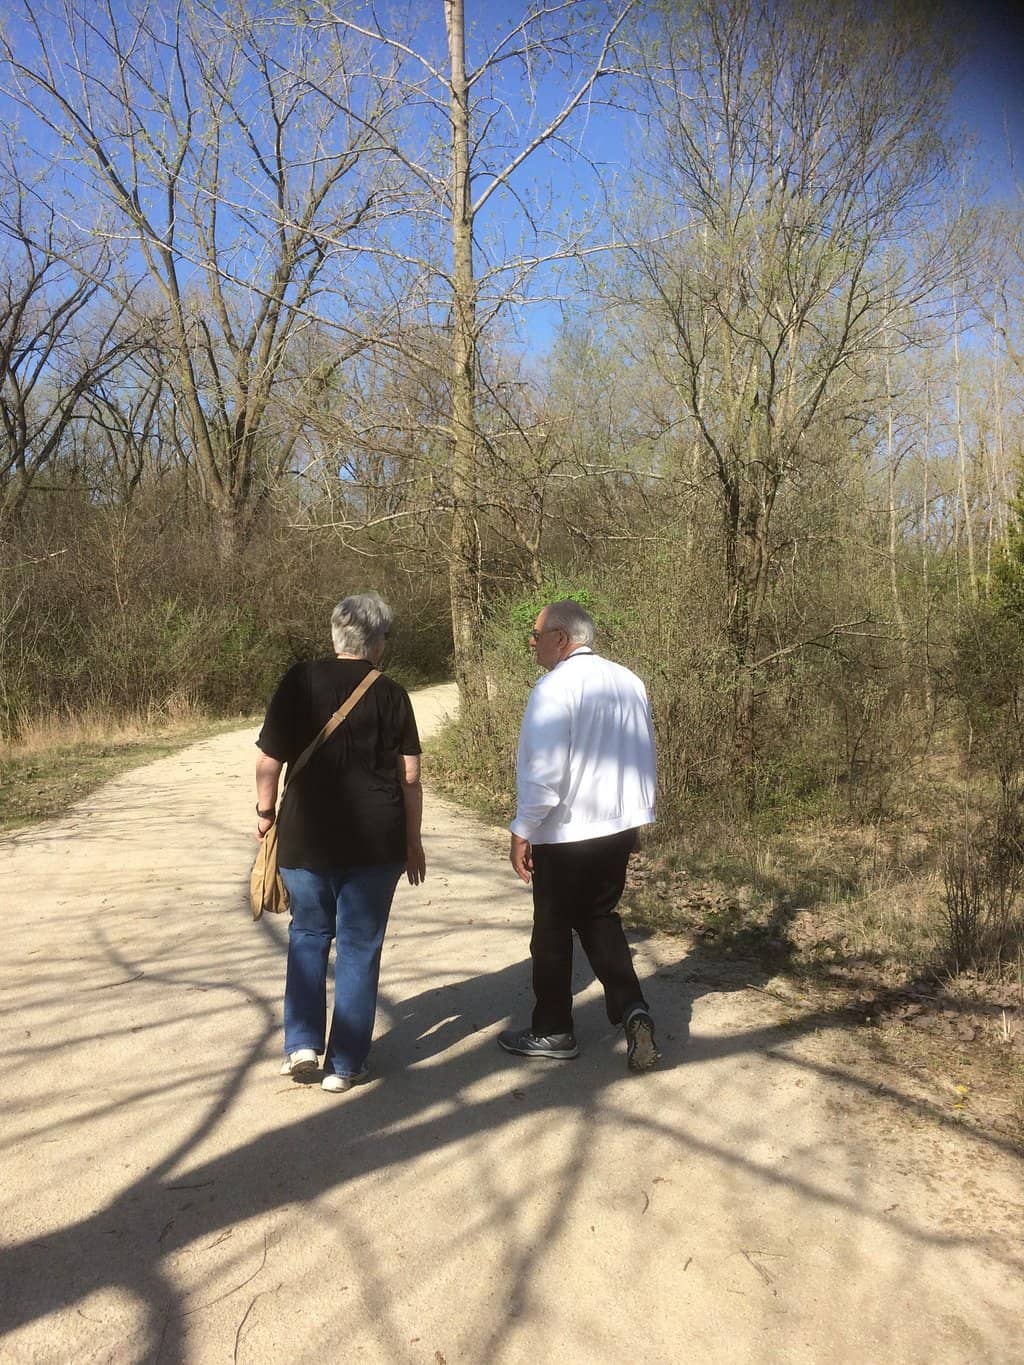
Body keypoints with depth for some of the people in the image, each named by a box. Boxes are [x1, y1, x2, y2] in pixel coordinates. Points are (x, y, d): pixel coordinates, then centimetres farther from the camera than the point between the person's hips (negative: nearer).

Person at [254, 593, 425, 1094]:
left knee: (308, 936, 21)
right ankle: (345, 1064, 15)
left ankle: (301, 1043, 15)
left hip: (306, 836, 1)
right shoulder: (391, 695, -3)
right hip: (375, 844, -1)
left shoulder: (299, 682, -4)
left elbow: (268, 761, -4)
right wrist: (413, 840, 10)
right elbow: (410, 778, -1)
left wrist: (265, 812, 13)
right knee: (360, 948, 9)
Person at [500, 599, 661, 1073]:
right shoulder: (629, 682, 4)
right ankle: (632, 1010, 6)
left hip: (565, 833, -7)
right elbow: (644, 757, 12)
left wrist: (522, 832, -12)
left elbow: (545, 771, -22)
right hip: (620, 826, 7)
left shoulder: (556, 688, -18)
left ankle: (552, 1032, 24)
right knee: (600, 919, 21)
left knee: (553, 931, 11)